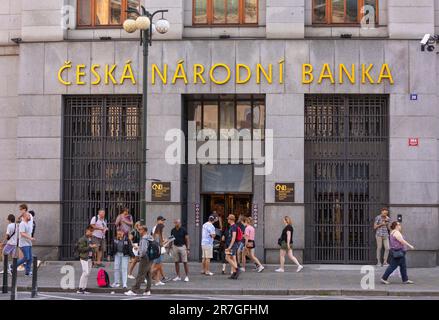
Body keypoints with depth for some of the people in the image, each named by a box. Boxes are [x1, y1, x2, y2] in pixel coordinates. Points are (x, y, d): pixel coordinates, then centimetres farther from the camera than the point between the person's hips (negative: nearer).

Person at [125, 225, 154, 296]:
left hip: (145, 259, -9)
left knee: (140, 276, -6)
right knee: (148, 275, 11)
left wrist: (140, 256, -10)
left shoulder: (144, 239, -16)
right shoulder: (150, 238, 12)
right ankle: (148, 291, 13)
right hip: (150, 259, 9)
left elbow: (144, 250, -26)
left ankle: (134, 291, -4)